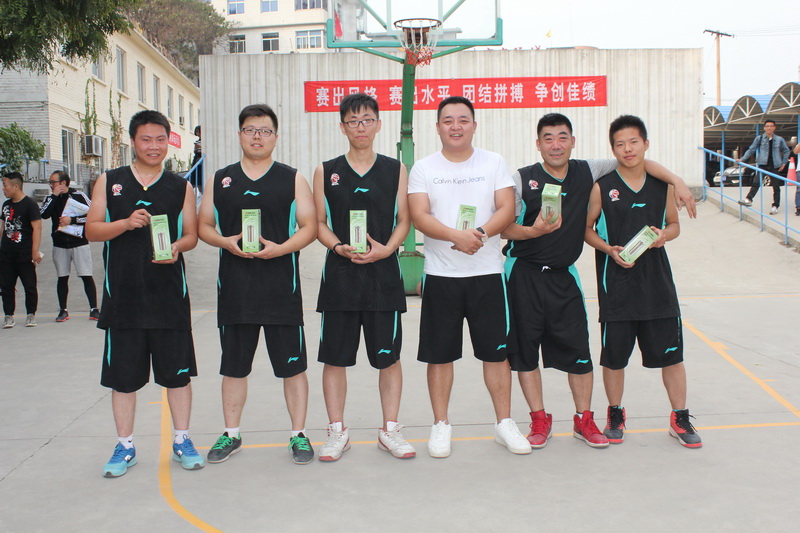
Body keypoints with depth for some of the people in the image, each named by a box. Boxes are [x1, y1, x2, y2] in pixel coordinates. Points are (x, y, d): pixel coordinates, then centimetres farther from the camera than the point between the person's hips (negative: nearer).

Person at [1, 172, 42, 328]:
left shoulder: (29, 204, -8)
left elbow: (37, 228, -13)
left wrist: (35, 251, -19)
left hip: (24, 254, -7)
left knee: (30, 285, 1)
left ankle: (31, 314, 12)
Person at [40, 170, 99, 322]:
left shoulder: (79, 196, -2)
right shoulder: (50, 198, 9)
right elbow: (44, 214, -10)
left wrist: (72, 220, -12)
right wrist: (55, 195, -9)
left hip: (79, 242, -3)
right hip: (59, 245, 3)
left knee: (87, 277, -5)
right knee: (62, 278, 8)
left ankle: (94, 309, -1)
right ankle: (63, 311, 17)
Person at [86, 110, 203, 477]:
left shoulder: (180, 187, 8)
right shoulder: (109, 182, 7)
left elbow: (191, 235, 7)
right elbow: (91, 230, 3)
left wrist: (177, 247, -15)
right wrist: (125, 223, -14)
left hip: (169, 296, 0)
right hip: (122, 295, 0)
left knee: (178, 372, 5)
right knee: (122, 375, 7)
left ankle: (182, 440, 21)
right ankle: (125, 447, 21)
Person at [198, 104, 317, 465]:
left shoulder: (292, 179, 5)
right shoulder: (220, 179, 11)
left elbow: (309, 227, 2)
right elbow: (204, 226, 13)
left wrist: (281, 248, -15)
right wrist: (226, 242, -8)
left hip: (281, 287, -2)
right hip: (234, 289, 2)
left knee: (292, 365, 2)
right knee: (234, 366, 11)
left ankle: (299, 435, 14)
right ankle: (231, 434, 25)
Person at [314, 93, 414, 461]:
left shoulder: (395, 170, 7)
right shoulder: (325, 172, 6)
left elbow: (404, 220, 6)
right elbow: (319, 223, 6)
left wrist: (386, 248, -12)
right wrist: (339, 247, -13)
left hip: (383, 272, 0)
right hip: (340, 273, 0)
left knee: (388, 356, 5)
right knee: (335, 357, 4)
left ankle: (390, 430, 19)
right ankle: (337, 431, 18)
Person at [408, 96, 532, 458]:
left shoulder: (493, 163, 6)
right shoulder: (424, 168, 3)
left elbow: (507, 209, -4)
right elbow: (419, 217, -9)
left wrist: (481, 234, -22)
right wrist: (457, 236, -26)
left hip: (487, 272, 1)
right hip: (440, 275, 0)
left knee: (496, 351, 6)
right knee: (439, 354, 5)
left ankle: (504, 424, 19)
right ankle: (441, 426, 19)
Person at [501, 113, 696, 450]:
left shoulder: (587, 172, 4)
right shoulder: (522, 179, -3)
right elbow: (505, 227, -5)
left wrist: (676, 181, 0)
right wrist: (534, 230, -24)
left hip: (563, 274, 2)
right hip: (524, 274, -2)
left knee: (577, 348, 1)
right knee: (524, 348, 3)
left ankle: (584, 420, 17)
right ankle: (540, 420, 18)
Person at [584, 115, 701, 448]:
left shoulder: (663, 185, 4)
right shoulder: (602, 187, -3)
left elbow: (674, 224, 14)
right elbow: (586, 229, 3)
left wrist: (664, 235, -8)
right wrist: (609, 249, -14)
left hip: (657, 281, 2)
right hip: (616, 285, -2)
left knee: (672, 354, 6)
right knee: (613, 355, 8)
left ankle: (680, 419, 21)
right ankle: (615, 415, 27)